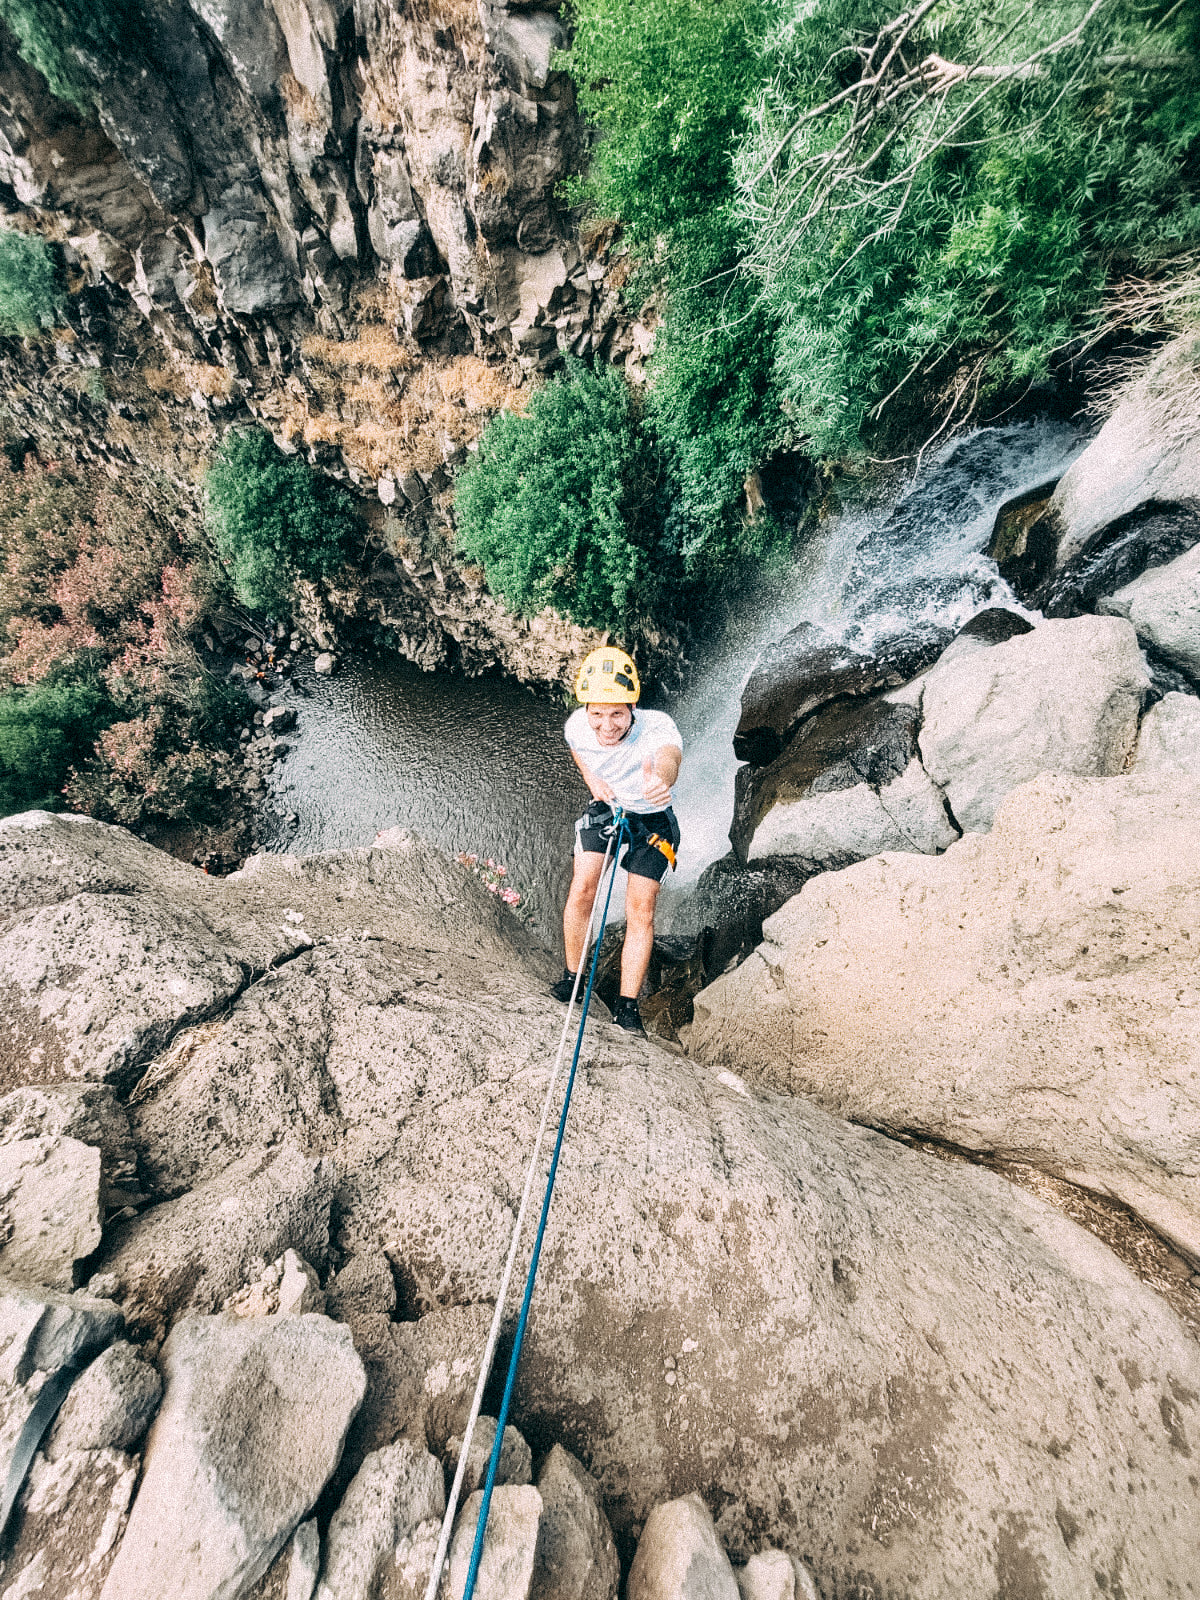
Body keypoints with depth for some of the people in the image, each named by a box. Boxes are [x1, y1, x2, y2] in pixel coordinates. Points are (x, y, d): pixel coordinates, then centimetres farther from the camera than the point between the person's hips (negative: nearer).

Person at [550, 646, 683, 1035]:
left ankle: (627, 1007, 10)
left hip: (652, 820, -2)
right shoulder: (577, 725, -22)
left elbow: (670, 755, -60)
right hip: (604, 810, 3)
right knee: (582, 890, -11)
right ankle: (571, 977, 14)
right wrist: (590, 777, -10)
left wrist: (660, 780, -82)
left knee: (641, 912, -6)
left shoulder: (657, 727, -35)